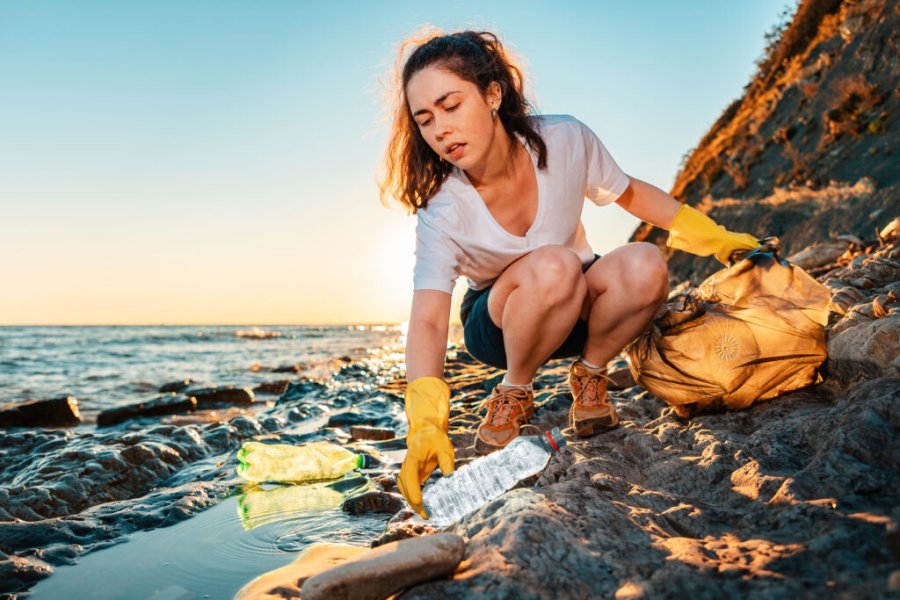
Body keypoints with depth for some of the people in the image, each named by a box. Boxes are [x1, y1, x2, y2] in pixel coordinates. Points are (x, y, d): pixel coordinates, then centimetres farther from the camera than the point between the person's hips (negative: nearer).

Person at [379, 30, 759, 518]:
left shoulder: (565, 141, -20)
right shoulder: (442, 212, -26)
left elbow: (631, 193, 0)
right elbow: (428, 321, -34)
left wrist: (713, 237, -1)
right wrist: (426, 423, -49)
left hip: (577, 308, 2)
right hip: (498, 323, -2)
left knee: (644, 266, -31)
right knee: (553, 265, -37)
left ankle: (589, 376, -5)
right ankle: (514, 394, -11)